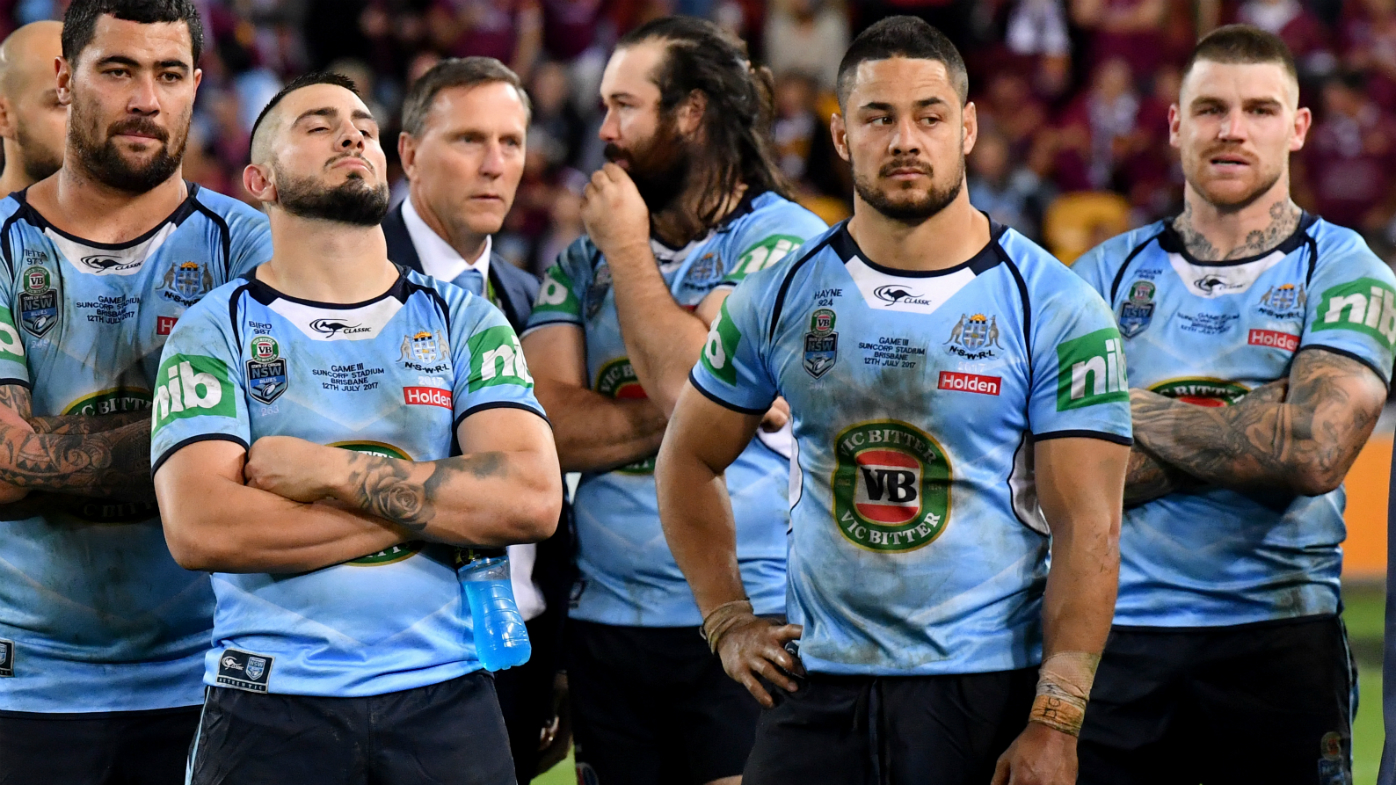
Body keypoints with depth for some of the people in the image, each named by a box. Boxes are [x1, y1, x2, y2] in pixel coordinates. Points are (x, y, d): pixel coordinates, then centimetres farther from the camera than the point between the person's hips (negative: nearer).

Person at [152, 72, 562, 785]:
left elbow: (532, 501, -6)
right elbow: (200, 529, -13)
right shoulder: (214, 331, 3)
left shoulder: (466, 323, 9)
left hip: (446, 700, 2)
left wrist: (327, 471, -11)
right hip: (270, 708, -2)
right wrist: (439, 511, -11)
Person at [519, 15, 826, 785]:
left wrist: (627, 246, -7)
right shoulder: (581, 260, 13)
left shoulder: (780, 239, -3)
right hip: (605, 626, 5)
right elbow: (548, 425, -1)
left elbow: (693, 387, -18)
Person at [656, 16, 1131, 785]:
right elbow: (689, 460, 19)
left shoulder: (1055, 309, -3)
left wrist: (1055, 723, -14)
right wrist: (727, 621, 8)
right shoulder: (781, 296, 6)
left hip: (985, 691, -2)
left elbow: (1086, 528, -7)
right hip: (816, 692, 3)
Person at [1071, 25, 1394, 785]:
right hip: (1115, 631, 2)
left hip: (1276, 638, -2)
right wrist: (1252, 432, -10)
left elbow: (1314, 453, -14)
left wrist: (1144, 416, -6)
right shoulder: (1108, 273, 10)